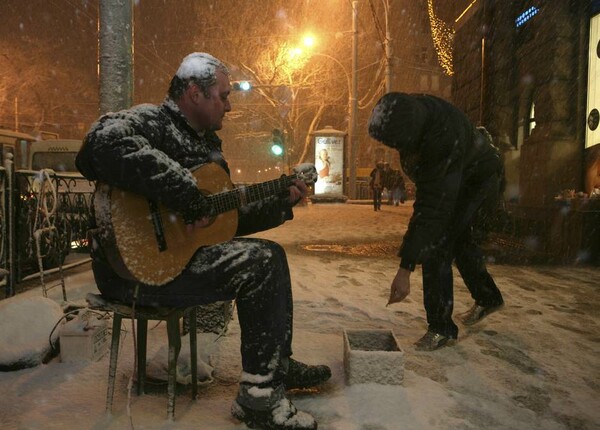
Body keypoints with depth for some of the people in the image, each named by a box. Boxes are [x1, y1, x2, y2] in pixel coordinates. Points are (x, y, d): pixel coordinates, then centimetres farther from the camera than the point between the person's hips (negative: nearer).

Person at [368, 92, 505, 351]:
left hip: (477, 181, -9)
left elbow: (431, 209, -45)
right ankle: (488, 298, 43)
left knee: (436, 247, -18)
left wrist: (405, 270, -44)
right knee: (457, 239, 21)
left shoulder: (444, 138, -44)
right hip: (449, 181, 9)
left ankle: (442, 329, -5)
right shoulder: (407, 110, -21)